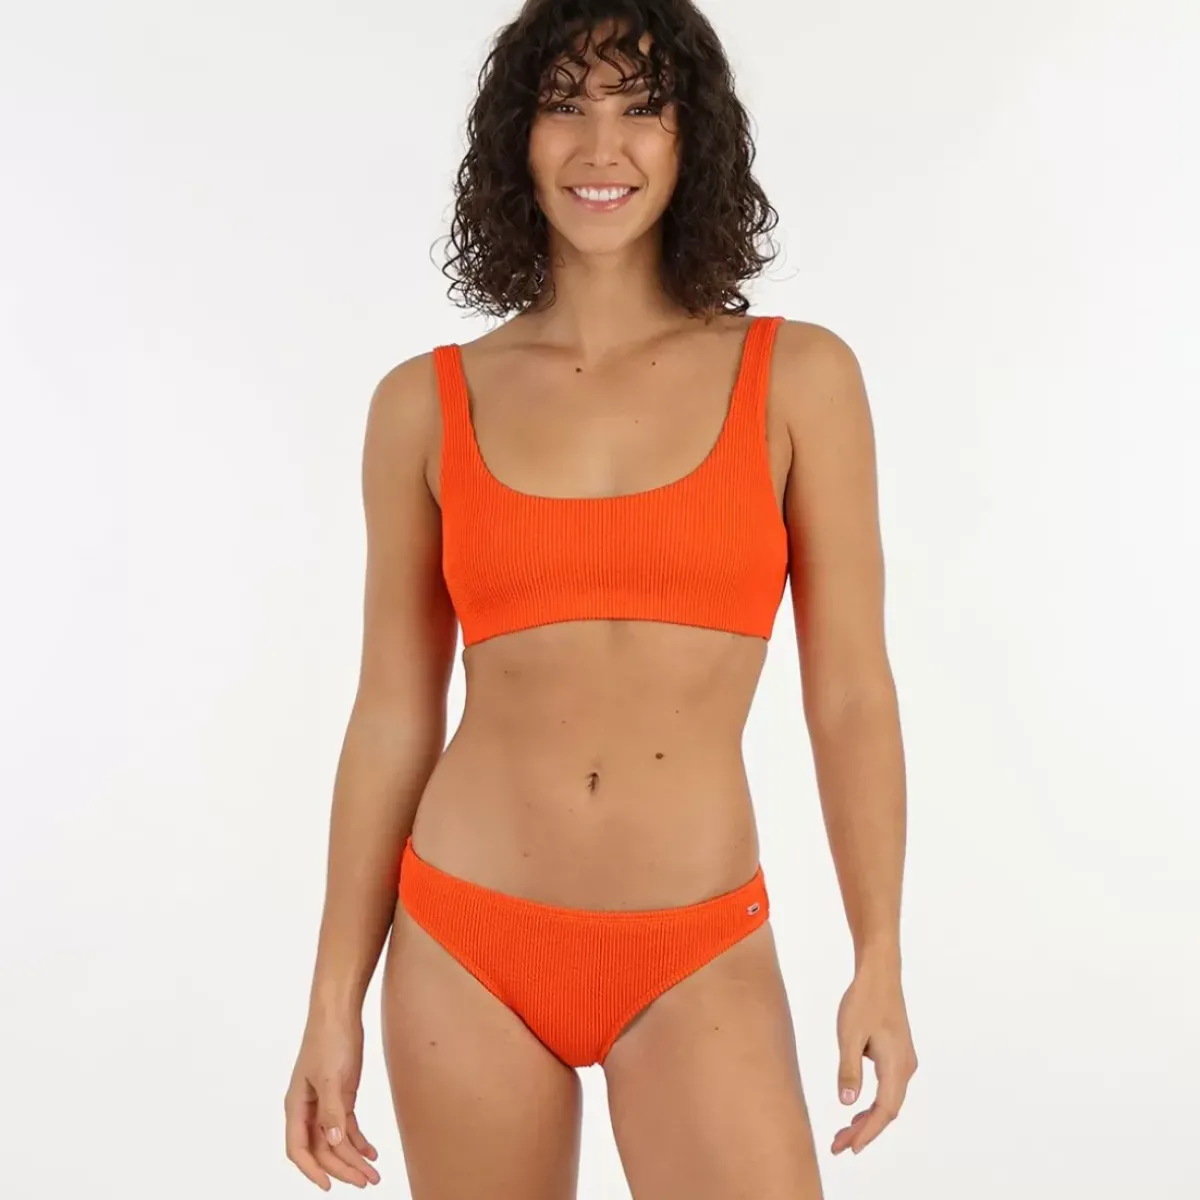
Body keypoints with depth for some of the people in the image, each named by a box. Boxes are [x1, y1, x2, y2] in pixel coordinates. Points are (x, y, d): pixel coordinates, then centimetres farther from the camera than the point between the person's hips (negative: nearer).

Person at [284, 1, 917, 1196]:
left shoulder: (797, 376, -3)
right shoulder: (428, 404, -1)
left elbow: (848, 690, 0)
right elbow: (393, 713, 3)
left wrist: (880, 959, -1)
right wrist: (335, 999, 3)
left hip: (698, 966, -1)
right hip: (464, 944, 1)